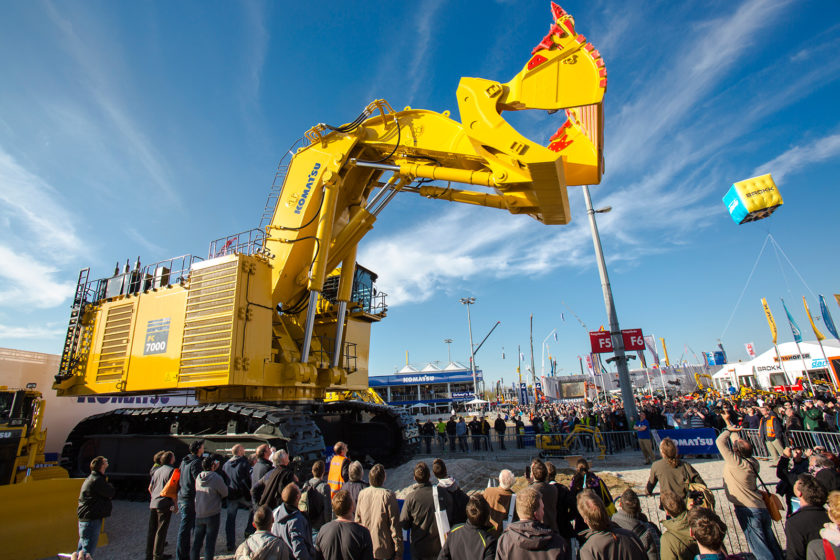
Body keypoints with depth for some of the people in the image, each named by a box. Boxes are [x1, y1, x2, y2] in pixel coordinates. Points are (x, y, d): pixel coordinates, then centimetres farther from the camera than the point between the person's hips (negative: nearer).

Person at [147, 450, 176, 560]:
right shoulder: (172, 470, -12)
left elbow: (150, 488, 16)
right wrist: (175, 504, -6)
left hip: (153, 503, 7)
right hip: (165, 504, -7)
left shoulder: (157, 470, 10)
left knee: (151, 530, 16)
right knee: (161, 531, 2)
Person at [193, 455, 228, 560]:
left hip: (199, 514, 6)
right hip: (213, 515, -6)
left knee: (197, 541, 16)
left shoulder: (198, 477, -1)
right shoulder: (216, 478, -19)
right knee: (210, 541, 4)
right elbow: (225, 493, -9)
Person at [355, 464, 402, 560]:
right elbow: (395, 524, -16)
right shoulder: (388, 495, -20)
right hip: (384, 549, -4)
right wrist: (399, 551, -6)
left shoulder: (362, 494, -7)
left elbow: (357, 520, 3)